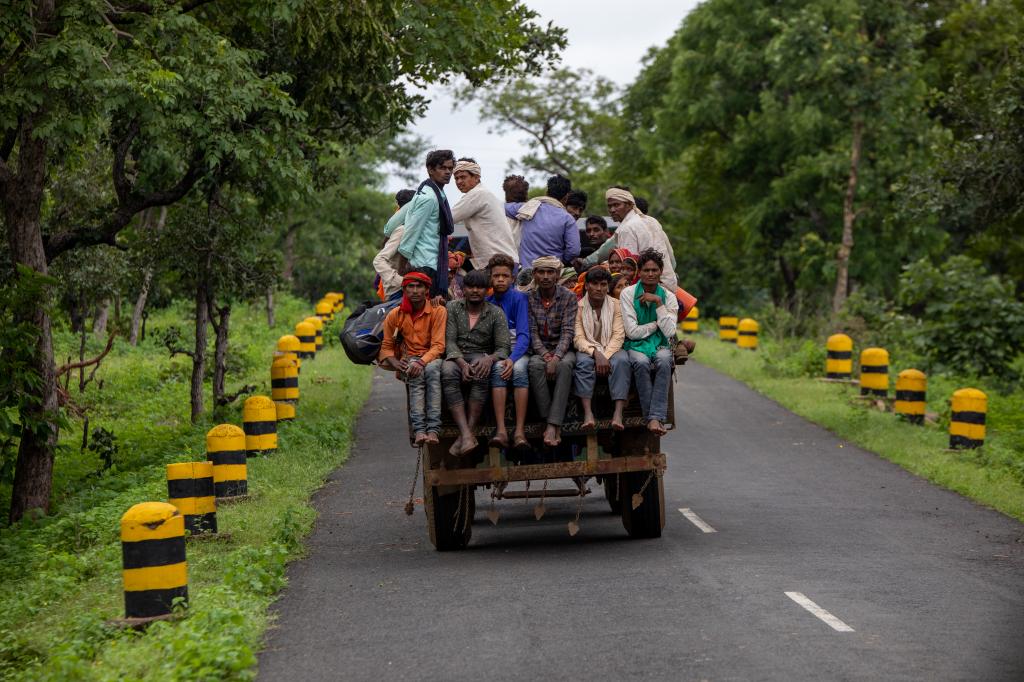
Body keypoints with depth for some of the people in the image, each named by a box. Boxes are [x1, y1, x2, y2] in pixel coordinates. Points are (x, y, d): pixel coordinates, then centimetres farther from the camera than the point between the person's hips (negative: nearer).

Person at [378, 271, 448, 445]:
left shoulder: (438, 311, -2)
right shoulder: (395, 315, 6)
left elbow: (438, 345, -9)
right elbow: (386, 346, 12)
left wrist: (422, 361, -26)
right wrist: (395, 363, -10)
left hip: (432, 358, -1)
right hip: (408, 358, 1)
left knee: (432, 369, -37)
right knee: (416, 374, -35)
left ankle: (433, 430, -46)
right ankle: (419, 430, -46)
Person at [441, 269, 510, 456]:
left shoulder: (496, 313, 6)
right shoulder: (452, 308, 7)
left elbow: (503, 348, -1)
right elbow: (449, 341, -3)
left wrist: (489, 359, -25)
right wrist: (461, 363, -23)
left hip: (482, 357, 0)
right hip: (456, 356, 0)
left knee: (481, 372, -38)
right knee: (447, 372, -36)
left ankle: (468, 432, -37)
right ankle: (467, 435, -45)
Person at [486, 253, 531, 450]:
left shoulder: (519, 298, 1)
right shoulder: (486, 301, 11)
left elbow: (523, 334, -8)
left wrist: (512, 358, -24)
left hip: (517, 348, -1)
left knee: (519, 368, -35)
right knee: (498, 368, -33)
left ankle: (520, 431, -41)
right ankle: (501, 430, -43)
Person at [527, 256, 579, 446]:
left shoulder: (568, 297, -3)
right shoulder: (529, 298, 2)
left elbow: (568, 331, -12)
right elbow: (532, 332, -4)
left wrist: (556, 357, -26)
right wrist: (544, 355, -21)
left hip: (563, 348, -1)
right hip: (540, 349, 1)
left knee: (565, 365, -36)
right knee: (535, 365, -34)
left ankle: (553, 424, -40)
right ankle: (550, 422, -31)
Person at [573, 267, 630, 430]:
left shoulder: (616, 305, 2)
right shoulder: (578, 306, -1)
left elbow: (618, 336, -7)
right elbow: (578, 338, -11)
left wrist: (605, 356, -24)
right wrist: (596, 353, -28)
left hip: (611, 349, 1)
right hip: (587, 350, -1)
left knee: (622, 360, -32)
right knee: (583, 361, -35)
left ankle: (618, 412, -41)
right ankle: (588, 413, -43)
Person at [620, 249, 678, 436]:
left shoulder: (668, 297, 5)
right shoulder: (628, 294, -1)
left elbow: (670, 332, -9)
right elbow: (632, 331, -7)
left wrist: (658, 303, -11)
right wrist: (657, 324, -2)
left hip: (660, 345, 1)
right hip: (636, 346, -1)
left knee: (664, 360, -35)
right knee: (641, 362, -37)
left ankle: (656, 417, -40)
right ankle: (651, 417, -34)